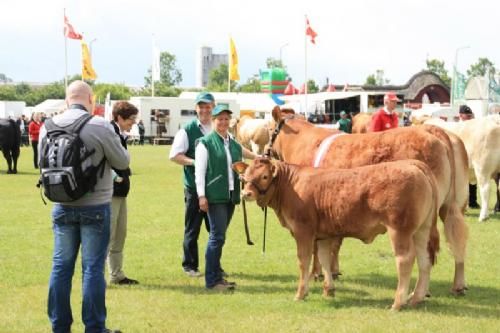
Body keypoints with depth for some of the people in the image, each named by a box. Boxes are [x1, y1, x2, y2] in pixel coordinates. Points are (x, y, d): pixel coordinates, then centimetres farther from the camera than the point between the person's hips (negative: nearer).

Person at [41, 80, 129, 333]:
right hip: (95, 206, -4)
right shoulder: (100, 126, -15)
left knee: (61, 266, 11)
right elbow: (122, 162, -4)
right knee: (93, 268, 2)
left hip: (62, 206, 4)